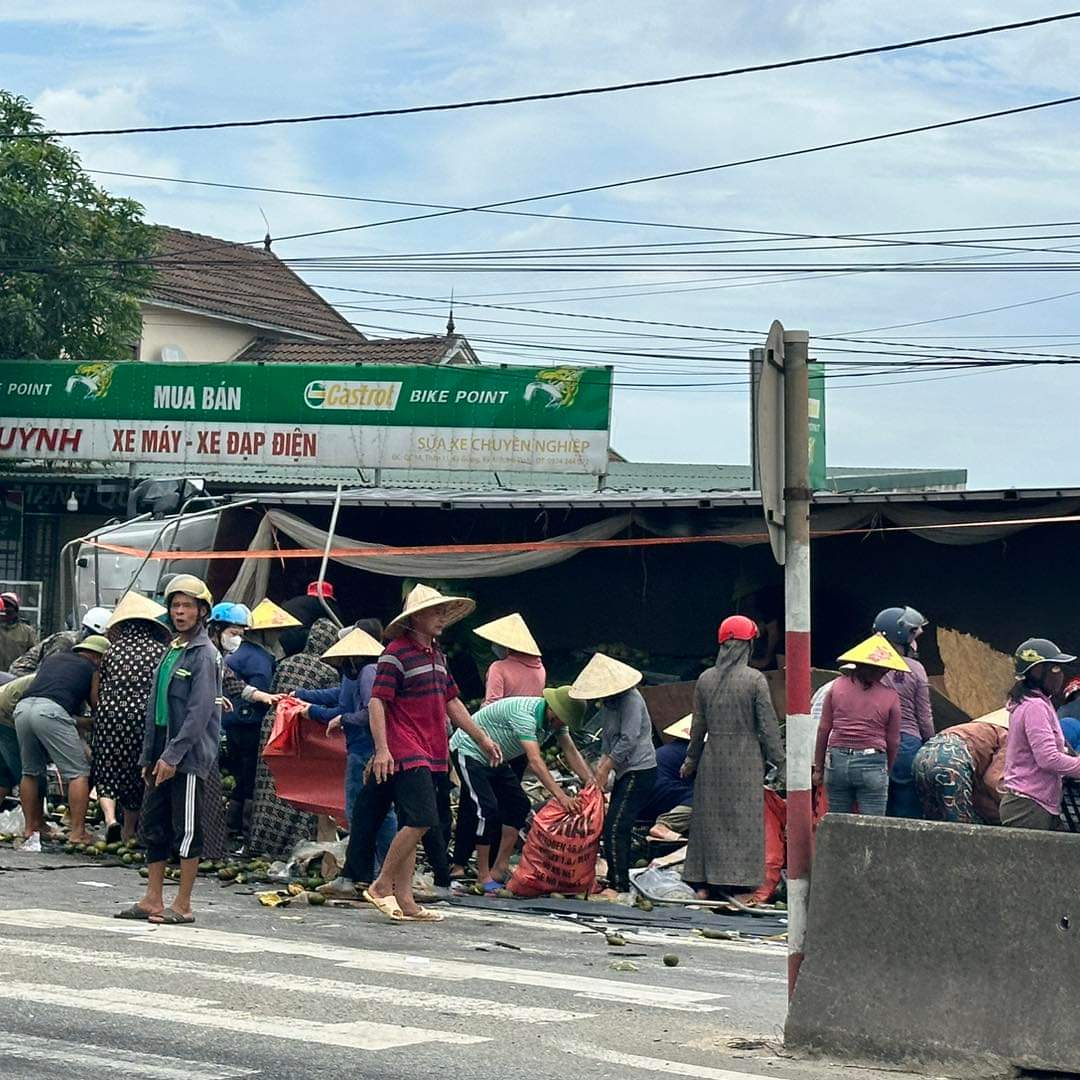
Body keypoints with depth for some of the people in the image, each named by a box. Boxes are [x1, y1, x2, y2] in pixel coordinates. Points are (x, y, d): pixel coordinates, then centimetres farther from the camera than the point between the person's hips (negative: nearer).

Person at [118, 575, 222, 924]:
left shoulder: (204, 655, -10)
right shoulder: (170, 653, 17)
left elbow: (199, 712, -17)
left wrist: (173, 755, -20)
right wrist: (148, 756, 16)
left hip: (190, 757, -9)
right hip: (163, 755, 9)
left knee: (188, 830, -2)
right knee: (153, 827, 10)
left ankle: (182, 905, 3)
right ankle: (153, 900, 17)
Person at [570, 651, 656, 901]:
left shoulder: (631, 700, -17)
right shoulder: (608, 703, 12)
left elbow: (628, 740, -21)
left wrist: (606, 768, -15)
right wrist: (601, 764, 3)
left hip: (640, 771, -10)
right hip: (625, 772, 10)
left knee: (615, 829, -13)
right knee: (618, 828, 12)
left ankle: (619, 887, -11)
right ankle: (617, 883, 19)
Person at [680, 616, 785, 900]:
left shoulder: (706, 679, 3)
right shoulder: (755, 679, -8)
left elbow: (698, 726, 9)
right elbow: (768, 725, -8)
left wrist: (691, 760, 20)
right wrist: (779, 763, -1)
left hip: (712, 759, 4)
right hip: (745, 762, -4)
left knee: (710, 820, 10)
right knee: (744, 821, 1)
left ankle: (704, 884, 12)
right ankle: (740, 882, -1)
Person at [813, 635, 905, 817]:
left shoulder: (838, 686, 3)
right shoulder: (889, 696, -1)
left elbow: (824, 729, 5)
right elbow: (893, 741, 5)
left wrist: (818, 768, 12)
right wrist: (887, 770, 20)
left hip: (837, 761, 2)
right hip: (872, 763, -2)